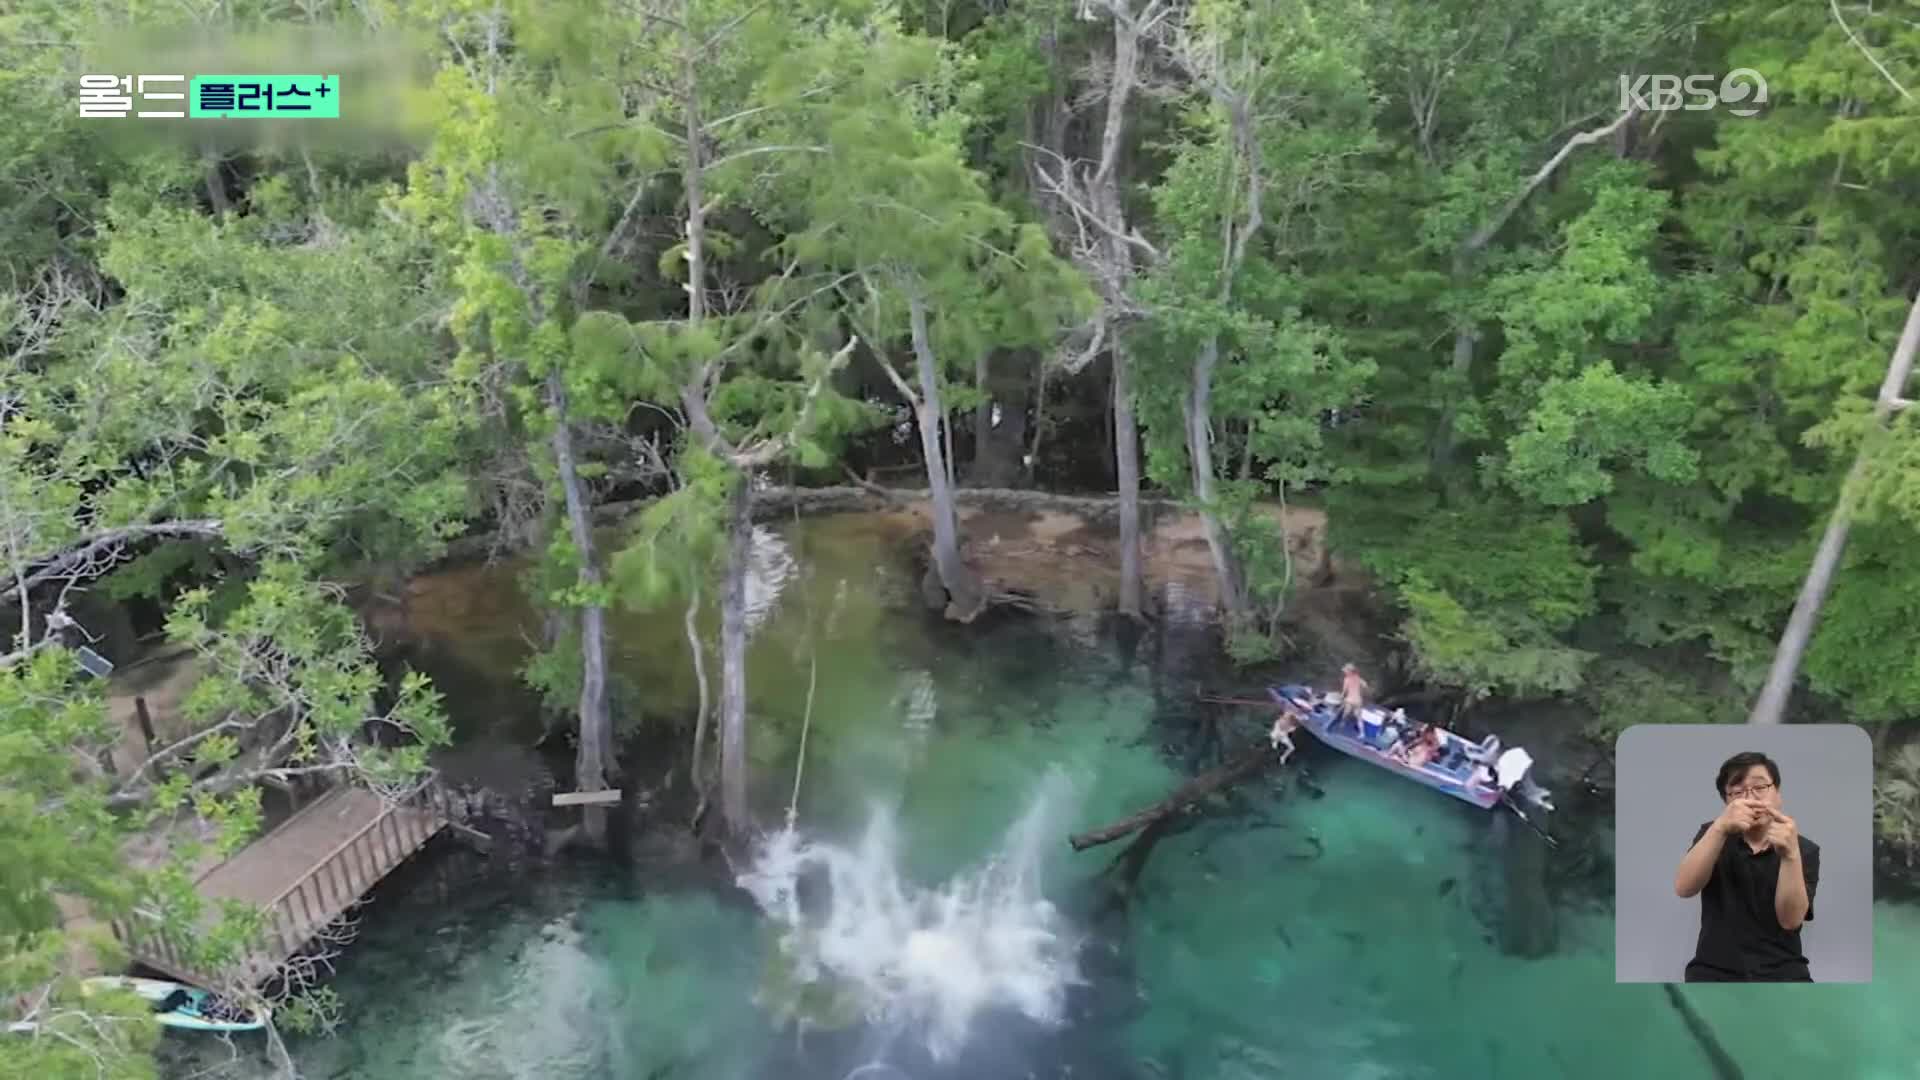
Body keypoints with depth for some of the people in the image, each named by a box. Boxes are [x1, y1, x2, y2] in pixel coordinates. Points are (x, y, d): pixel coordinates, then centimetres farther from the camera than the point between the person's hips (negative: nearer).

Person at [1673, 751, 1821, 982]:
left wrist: (1790, 855, -26)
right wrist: (1720, 827, -26)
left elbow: (1790, 919, -11)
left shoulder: (1805, 850, 4)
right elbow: (1684, 888, -13)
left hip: (1781, 972, 1)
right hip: (1714, 972, -1)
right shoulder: (1714, 836, 7)